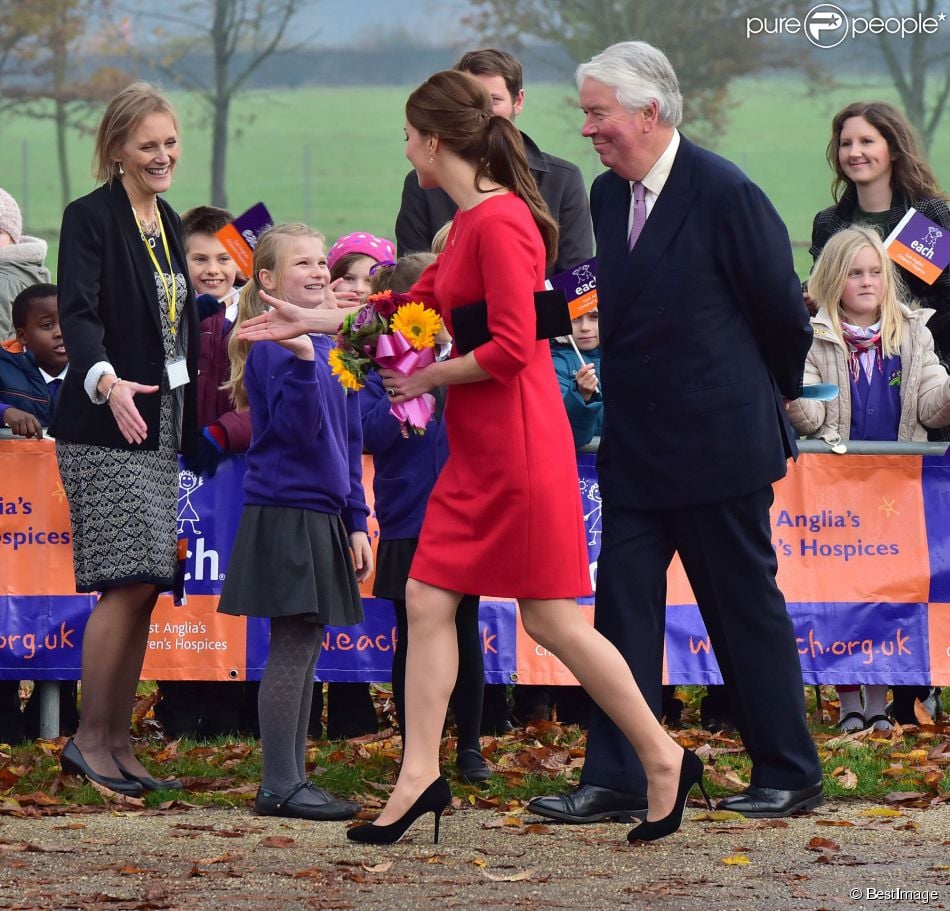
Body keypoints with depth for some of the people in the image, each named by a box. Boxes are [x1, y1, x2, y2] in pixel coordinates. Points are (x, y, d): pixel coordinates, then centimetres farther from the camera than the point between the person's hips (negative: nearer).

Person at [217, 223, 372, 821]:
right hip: (285, 513, -9)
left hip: (323, 517, 9)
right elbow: (300, 427, -23)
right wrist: (300, 356, -34)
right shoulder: (274, 346, -12)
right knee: (292, 649, -7)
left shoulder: (332, 346, 14)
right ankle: (279, 788, -3)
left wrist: (357, 522, 16)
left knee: (305, 650, 10)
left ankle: (294, 780, 15)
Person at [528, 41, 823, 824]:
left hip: (717, 443, -7)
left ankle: (790, 775, 14)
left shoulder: (725, 195, -15)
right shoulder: (607, 195, 6)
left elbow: (782, 313, -6)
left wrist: (771, 396, 7)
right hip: (636, 449, 7)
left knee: (748, 610, 3)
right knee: (623, 606, 3)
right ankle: (616, 779, 6)